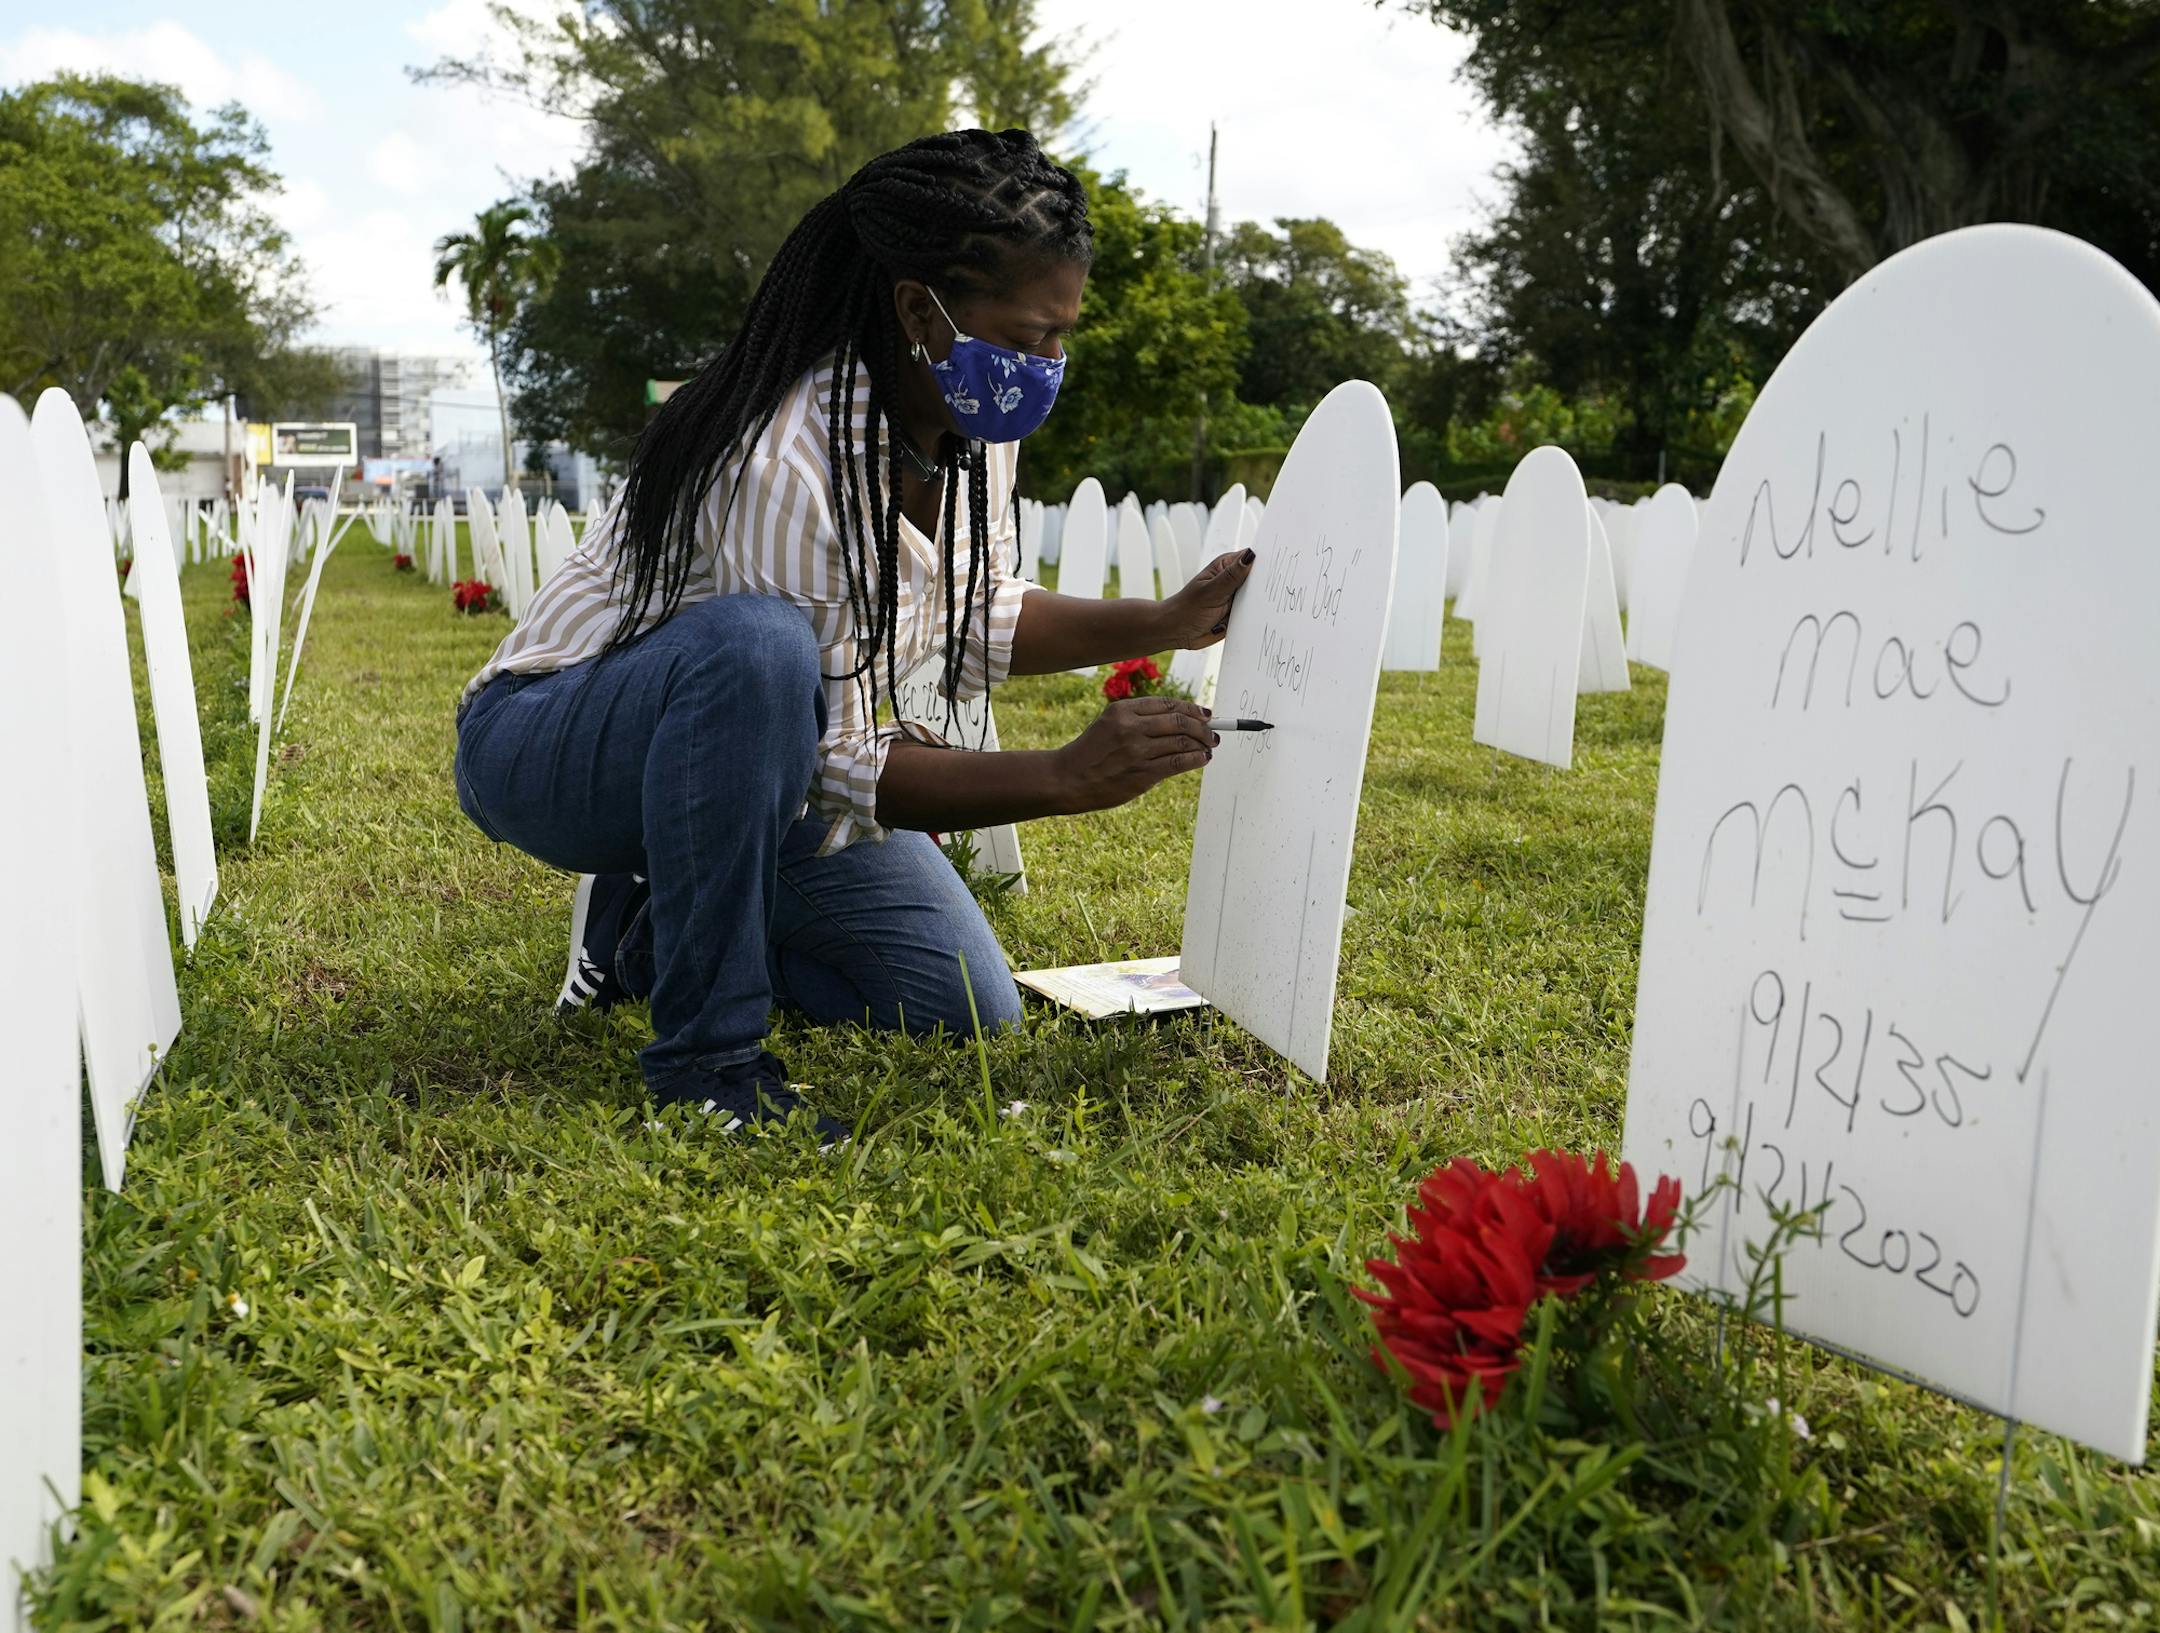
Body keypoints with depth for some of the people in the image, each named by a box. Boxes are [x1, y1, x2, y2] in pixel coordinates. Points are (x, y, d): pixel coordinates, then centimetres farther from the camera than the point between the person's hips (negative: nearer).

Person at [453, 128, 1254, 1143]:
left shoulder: (976, 422, -8)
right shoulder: (790, 462, -33)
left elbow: (975, 618, 6)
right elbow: (834, 774, -30)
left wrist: (1164, 625, -6)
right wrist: (1064, 778, -36)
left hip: (742, 764, 8)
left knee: (966, 1011, -1)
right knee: (759, 641, -42)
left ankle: (649, 930, 17)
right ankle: (705, 1055, -26)